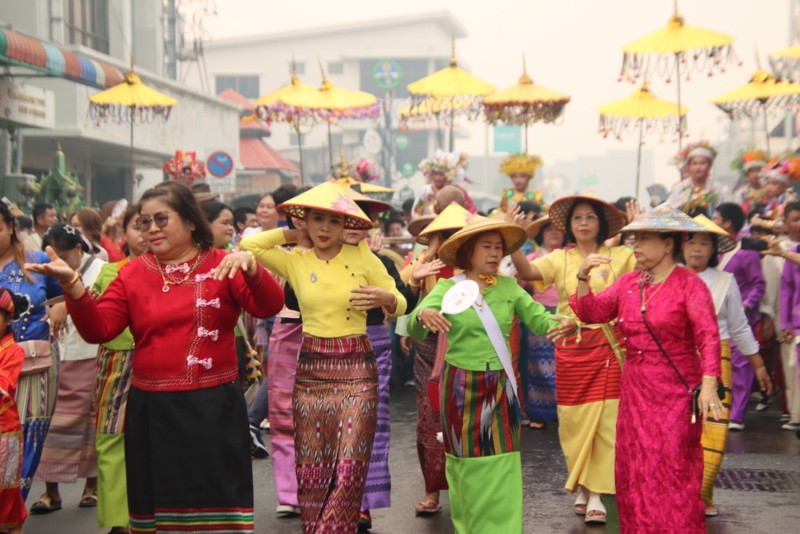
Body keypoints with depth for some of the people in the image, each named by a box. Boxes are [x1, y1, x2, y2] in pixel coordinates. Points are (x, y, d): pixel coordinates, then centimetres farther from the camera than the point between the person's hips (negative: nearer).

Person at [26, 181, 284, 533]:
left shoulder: (222, 266, 0)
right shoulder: (133, 273, 6)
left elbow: (269, 307, -13)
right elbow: (98, 330, -3)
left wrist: (251, 269, -32)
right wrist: (72, 284, -18)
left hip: (214, 407, -2)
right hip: (152, 410, 2)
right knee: (158, 506, 12)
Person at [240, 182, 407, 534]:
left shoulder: (363, 257, 0)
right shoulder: (293, 261, 5)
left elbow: (400, 305, 5)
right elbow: (248, 245, -3)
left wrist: (387, 298, -18)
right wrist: (292, 235, 4)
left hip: (357, 370, -2)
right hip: (311, 371, 2)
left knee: (349, 470, -6)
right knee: (311, 470, 5)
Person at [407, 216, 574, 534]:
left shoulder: (509, 287, 3)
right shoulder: (447, 287, -6)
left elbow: (537, 318, -4)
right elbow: (415, 330, -17)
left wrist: (561, 324, -27)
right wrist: (423, 314, -41)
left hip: (500, 387, 2)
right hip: (461, 386, -2)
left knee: (502, 467, 0)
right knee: (467, 464, 10)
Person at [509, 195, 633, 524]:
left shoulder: (620, 256, 2)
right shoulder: (559, 259, 5)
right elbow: (527, 272, -11)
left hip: (608, 345, -1)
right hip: (570, 347, 2)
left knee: (603, 419, -2)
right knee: (574, 419, 8)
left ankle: (595, 494, 3)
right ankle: (580, 488, 24)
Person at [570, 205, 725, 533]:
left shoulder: (689, 284, -9)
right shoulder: (629, 282, 10)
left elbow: (708, 337, -17)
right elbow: (593, 312, 6)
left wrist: (709, 385, -29)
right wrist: (583, 277, -9)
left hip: (676, 392, -6)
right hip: (636, 392, 6)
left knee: (673, 472, -3)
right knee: (635, 471, 8)